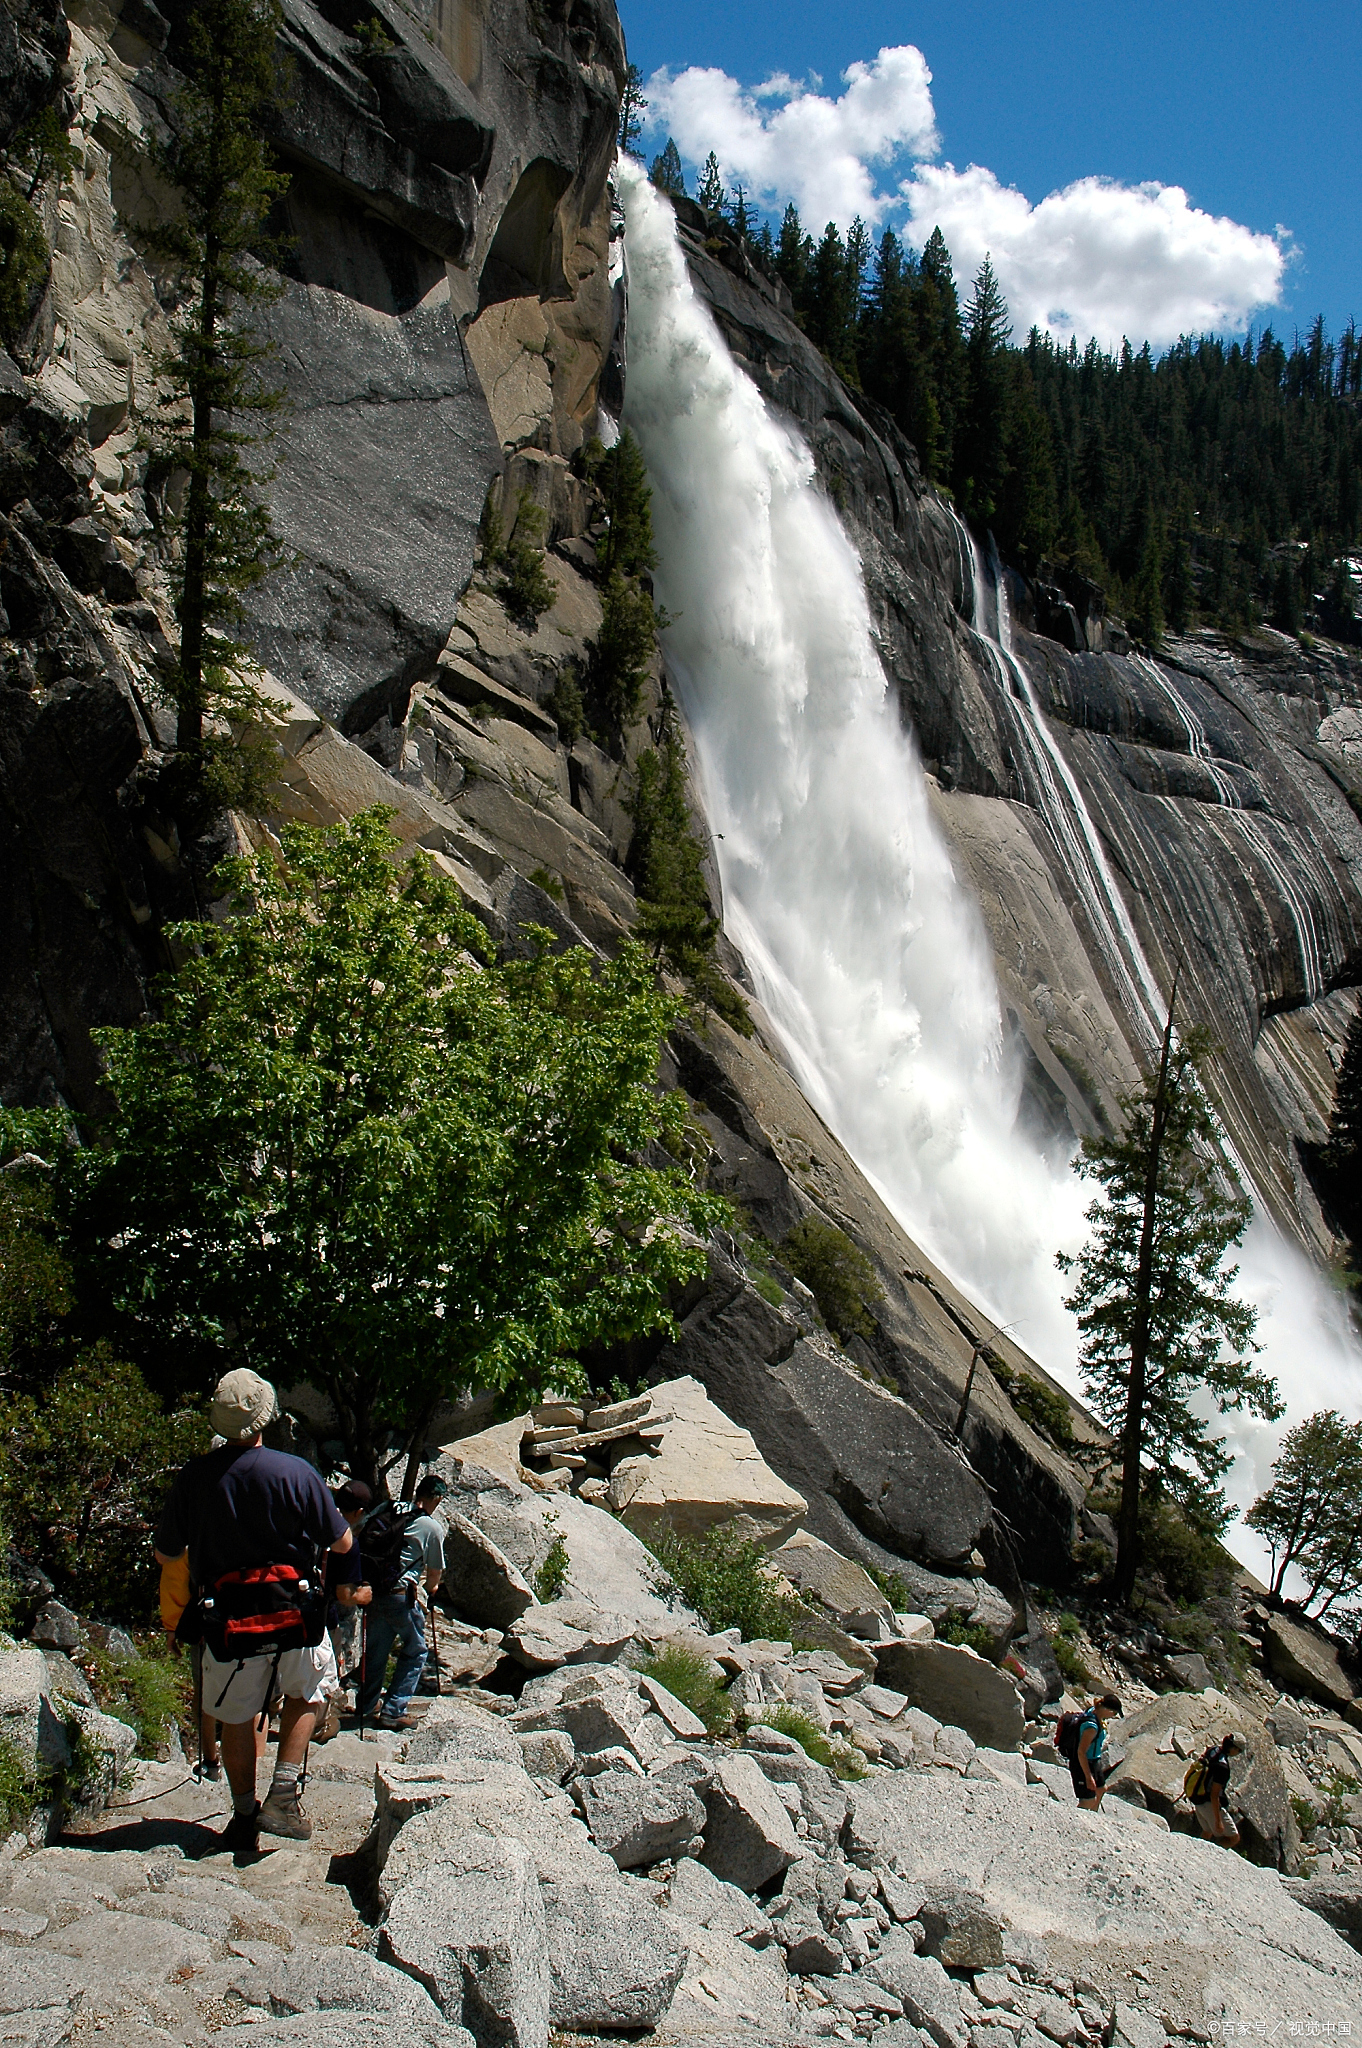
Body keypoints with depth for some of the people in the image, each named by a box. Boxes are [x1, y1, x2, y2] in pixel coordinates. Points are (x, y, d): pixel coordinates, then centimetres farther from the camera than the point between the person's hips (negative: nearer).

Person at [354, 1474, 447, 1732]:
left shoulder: (385, 1510, 8)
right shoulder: (432, 1528, -3)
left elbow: (357, 1537, 9)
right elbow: (435, 1573, 7)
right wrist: (430, 1587, 29)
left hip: (372, 1591, 5)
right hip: (401, 1594, -5)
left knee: (375, 1651, 20)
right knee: (414, 1652, 12)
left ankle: (364, 1708, 26)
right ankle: (394, 1711, 8)